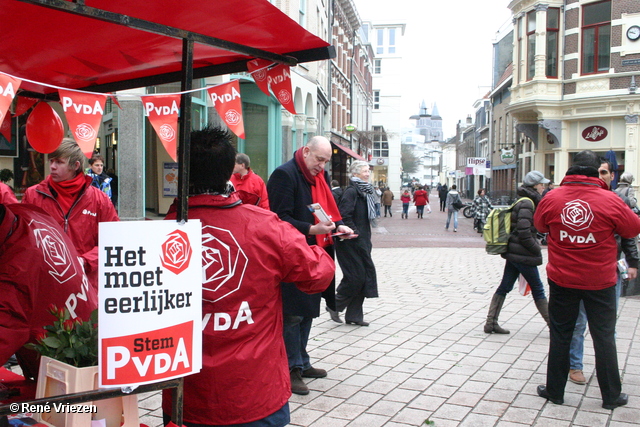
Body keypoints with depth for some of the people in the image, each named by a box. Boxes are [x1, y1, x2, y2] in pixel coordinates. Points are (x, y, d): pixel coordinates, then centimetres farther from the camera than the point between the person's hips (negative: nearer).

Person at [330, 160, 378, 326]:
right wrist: (355, 233, -17)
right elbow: (344, 216, -22)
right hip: (351, 242, -9)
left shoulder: (366, 191, 15)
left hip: (362, 241, 9)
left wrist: (366, 237, 14)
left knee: (365, 275, 8)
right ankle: (335, 305, 14)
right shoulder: (351, 191, -14)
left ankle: (354, 315, 16)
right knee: (355, 276, -6)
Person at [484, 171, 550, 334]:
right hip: (523, 255, -9)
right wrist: (537, 250, -12)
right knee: (537, 289, 2)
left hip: (513, 253, 9)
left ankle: (491, 322, 11)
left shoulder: (524, 202, 15)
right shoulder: (527, 204, -15)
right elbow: (524, 232, -22)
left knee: (504, 287, 9)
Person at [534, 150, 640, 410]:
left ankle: (554, 391, 22)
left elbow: (540, 225, 10)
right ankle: (611, 396, 23)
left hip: (562, 281, 1)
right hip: (600, 281, -1)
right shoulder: (611, 200, -14)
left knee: (560, 336, 13)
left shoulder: (551, 198, -8)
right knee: (604, 337, 12)